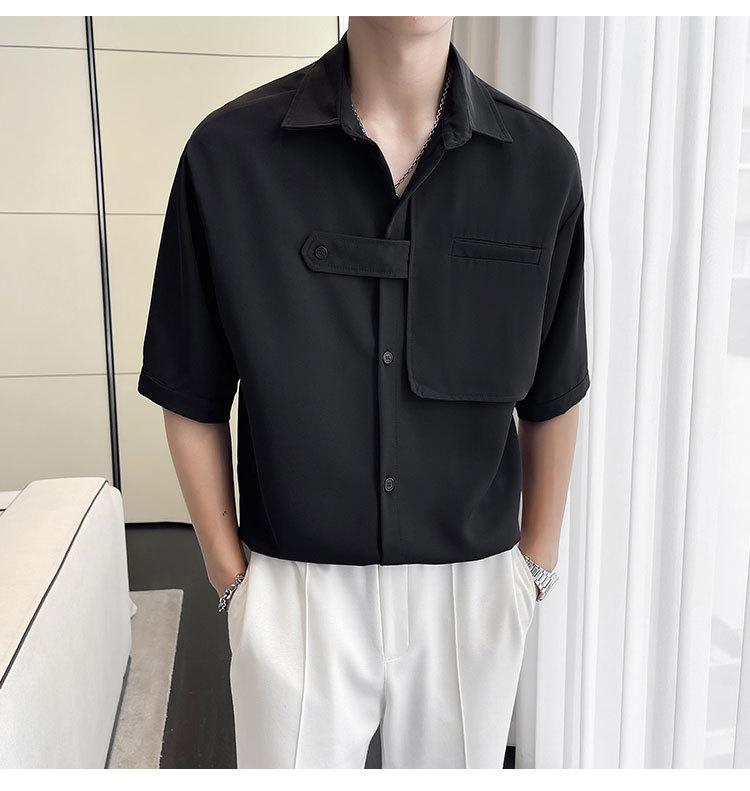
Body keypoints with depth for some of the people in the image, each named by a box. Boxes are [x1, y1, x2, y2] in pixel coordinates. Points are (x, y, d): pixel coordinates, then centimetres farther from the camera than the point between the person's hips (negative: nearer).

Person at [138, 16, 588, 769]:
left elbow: (551, 397, 3)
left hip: (472, 589, 2)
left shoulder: (541, 162, -6)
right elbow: (192, 399, -2)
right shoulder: (228, 152, -10)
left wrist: (538, 561, 8)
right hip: (295, 592, -1)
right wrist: (229, 575, 1)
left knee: (459, 758, 20)